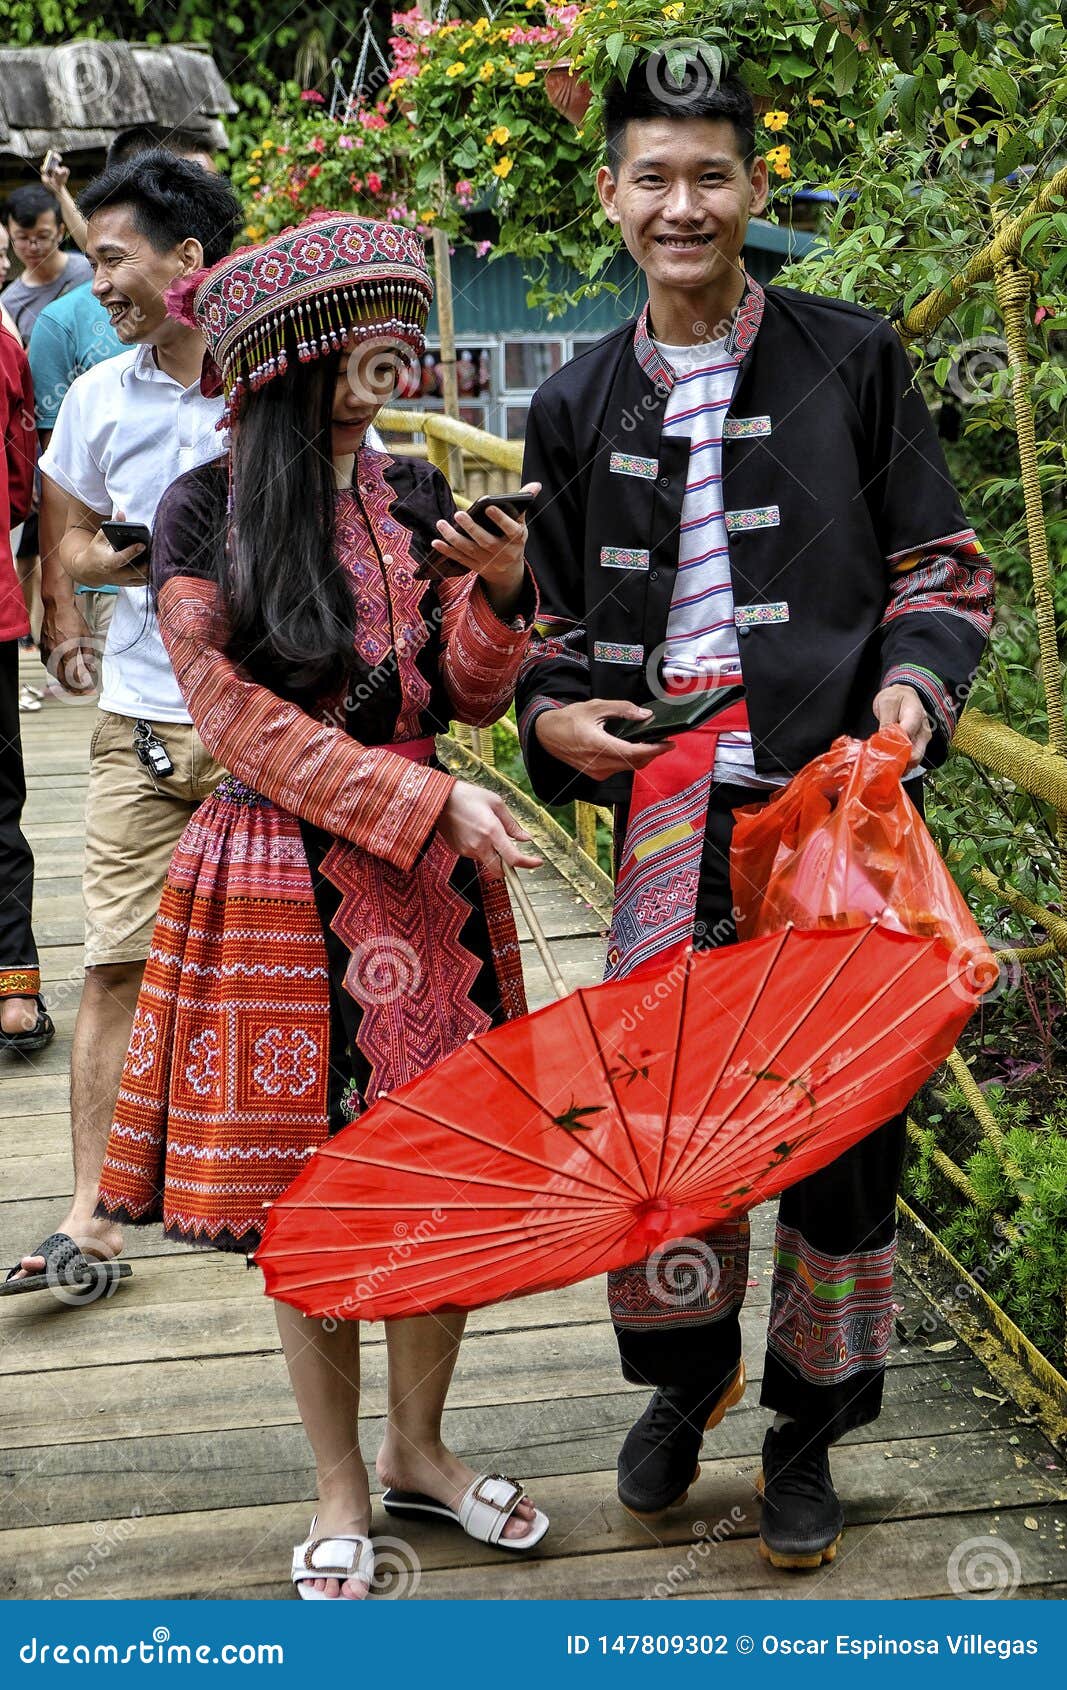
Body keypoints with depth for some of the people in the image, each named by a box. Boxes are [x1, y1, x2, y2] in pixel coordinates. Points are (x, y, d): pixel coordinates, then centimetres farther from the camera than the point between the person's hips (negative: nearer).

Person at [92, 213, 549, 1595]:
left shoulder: (417, 498, 6)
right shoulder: (203, 513, -7)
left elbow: (471, 697, 6)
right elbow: (239, 721, -11)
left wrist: (498, 590, -14)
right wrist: (426, 798, -17)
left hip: (429, 872, 4)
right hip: (283, 885, -4)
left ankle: (417, 1449, 30)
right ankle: (340, 1491, 23)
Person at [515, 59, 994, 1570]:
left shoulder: (851, 362, 4)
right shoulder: (579, 408, 11)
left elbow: (944, 568, 7)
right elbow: (563, 615, 19)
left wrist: (915, 680, -13)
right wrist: (554, 714, -2)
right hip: (671, 807, 2)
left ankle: (807, 1427, 23)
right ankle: (686, 1373, 32)